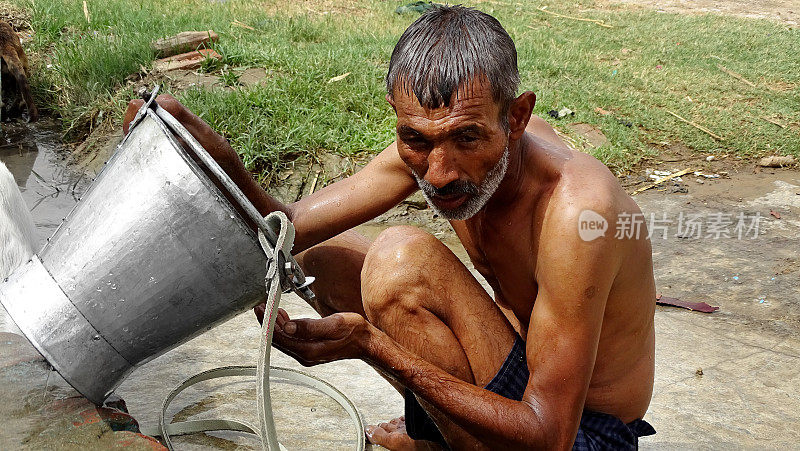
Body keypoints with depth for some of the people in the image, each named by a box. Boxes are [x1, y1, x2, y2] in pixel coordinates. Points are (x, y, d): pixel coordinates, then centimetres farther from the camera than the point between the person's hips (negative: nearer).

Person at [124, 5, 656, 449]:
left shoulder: (576, 212, -35)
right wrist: (222, 162, -30)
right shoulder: (434, 139, -13)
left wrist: (371, 344, -36)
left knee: (402, 258, -28)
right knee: (323, 255, 6)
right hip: (522, 368, 7)